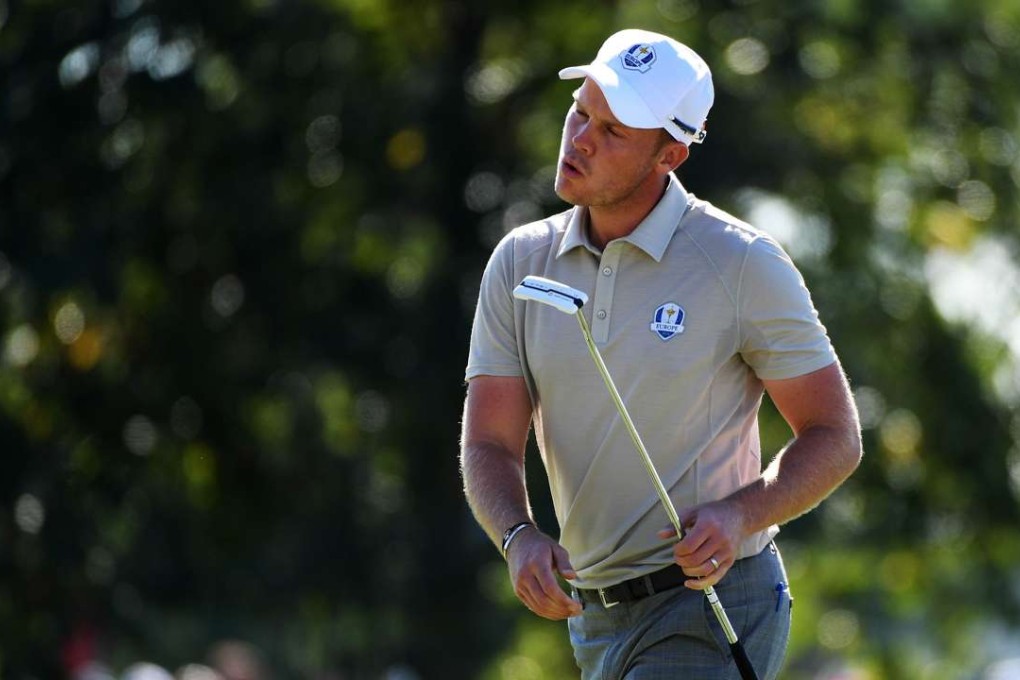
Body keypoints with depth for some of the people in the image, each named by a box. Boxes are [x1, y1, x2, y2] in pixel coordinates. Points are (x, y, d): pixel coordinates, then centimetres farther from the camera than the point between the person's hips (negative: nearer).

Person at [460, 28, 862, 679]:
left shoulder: (744, 264, -9)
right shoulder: (519, 264, 4)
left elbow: (836, 437, -5)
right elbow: (490, 445, -1)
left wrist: (739, 514, -23)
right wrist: (520, 536, -22)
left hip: (714, 608, -6)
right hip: (597, 620, 6)